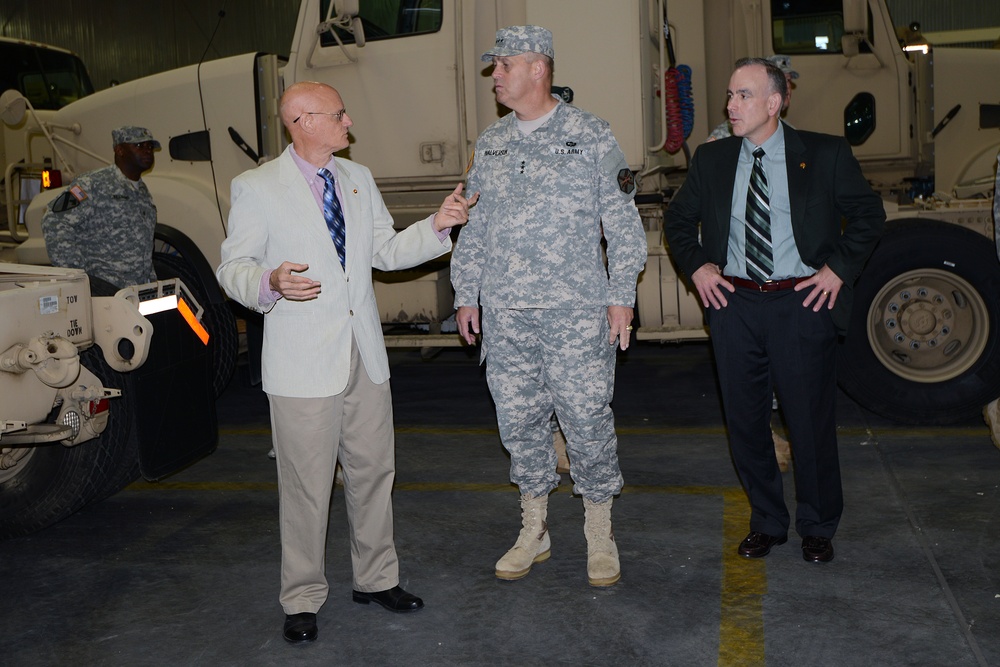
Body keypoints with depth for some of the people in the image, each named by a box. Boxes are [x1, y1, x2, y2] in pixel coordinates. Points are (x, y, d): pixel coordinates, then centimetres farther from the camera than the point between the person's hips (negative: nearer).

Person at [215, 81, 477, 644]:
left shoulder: (359, 178, 13)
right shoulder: (257, 187, -4)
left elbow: (386, 251, 16)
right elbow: (234, 268, -4)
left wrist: (437, 227, 2)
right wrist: (271, 282, -25)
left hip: (365, 356, 6)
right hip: (303, 363, -5)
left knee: (374, 472, 14)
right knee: (307, 486, 2)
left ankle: (377, 578, 31)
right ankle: (303, 599, 19)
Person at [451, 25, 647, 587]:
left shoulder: (591, 136, 0)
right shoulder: (489, 145, 13)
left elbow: (623, 223, 0)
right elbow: (472, 227, 18)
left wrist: (622, 296, -5)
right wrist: (466, 294, 14)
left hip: (576, 314, -4)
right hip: (505, 315, 4)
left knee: (587, 420, -1)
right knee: (519, 421, 9)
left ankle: (600, 536, 17)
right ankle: (534, 532, 25)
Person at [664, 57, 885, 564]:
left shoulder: (824, 154, 0)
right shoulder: (711, 159, 8)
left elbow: (868, 214, 6)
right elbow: (678, 219, 19)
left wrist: (839, 268, -3)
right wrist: (697, 265, 5)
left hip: (802, 301, -2)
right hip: (734, 303, 3)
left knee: (811, 420, 4)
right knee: (744, 421, 8)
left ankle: (817, 528, 24)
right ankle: (766, 522, 26)